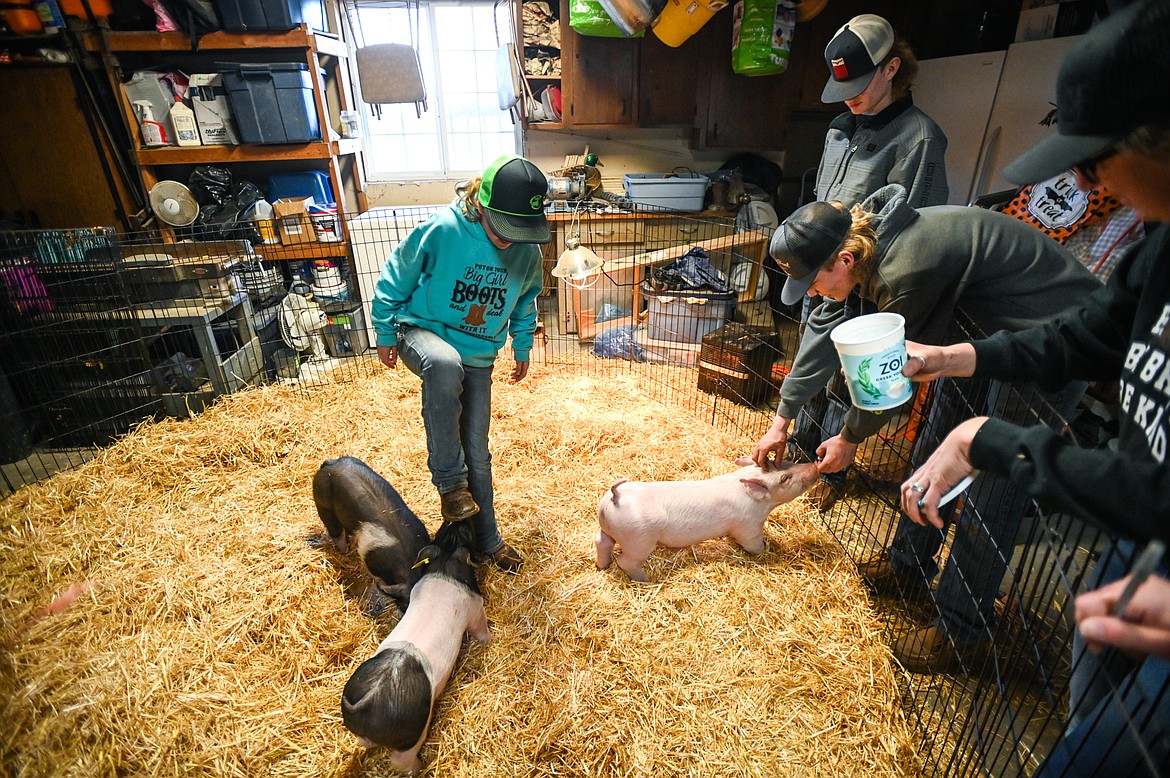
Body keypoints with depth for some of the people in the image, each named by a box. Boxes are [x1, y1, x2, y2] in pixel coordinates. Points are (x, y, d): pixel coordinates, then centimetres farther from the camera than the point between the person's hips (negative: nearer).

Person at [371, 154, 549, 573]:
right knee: (445, 364, -41)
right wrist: (385, 335, -1)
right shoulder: (442, 229, -23)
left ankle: (486, 539, 26)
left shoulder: (527, 251, -10)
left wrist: (522, 350, 17)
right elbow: (394, 281, -8)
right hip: (423, 332, -3)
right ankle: (449, 482, -24)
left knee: (477, 453, 6)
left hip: (479, 356, 4)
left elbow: (525, 303, 10)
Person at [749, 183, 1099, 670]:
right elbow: (825, 329, 1)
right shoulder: (867, 241, -6)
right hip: (995, 324, 9)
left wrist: (849, 439, -3)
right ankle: (907, 567, 29)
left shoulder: (908, 270, -34)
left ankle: (958, 629, 10)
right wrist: (781, 420, 5)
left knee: (993, 482, -6)